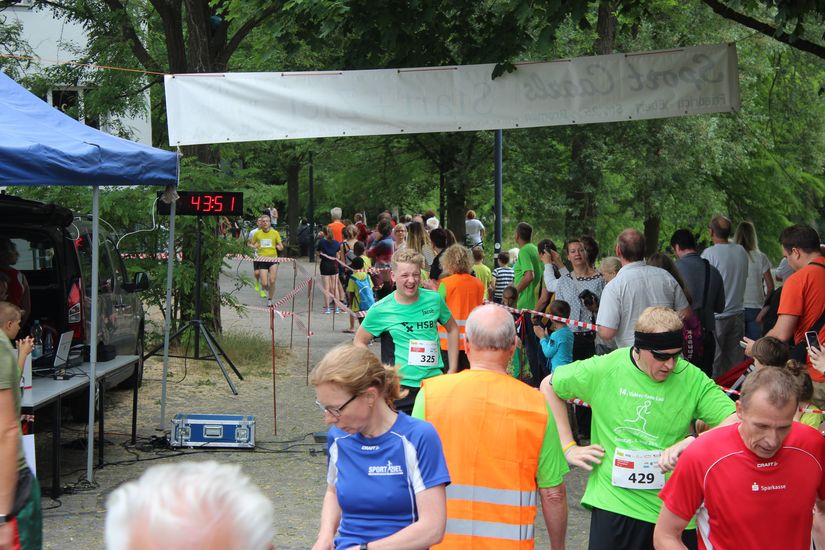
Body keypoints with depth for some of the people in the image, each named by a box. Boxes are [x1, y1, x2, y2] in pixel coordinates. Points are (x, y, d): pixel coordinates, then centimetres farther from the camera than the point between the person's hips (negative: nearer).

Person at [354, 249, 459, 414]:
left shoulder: (434, 300, 1)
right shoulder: (381, 309, -7)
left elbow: (452, 329, 17)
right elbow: (360, 342, 5)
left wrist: (452, 370, 11)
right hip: (400, 386, -2)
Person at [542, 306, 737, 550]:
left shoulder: (692, 379, -7)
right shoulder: (604, 369, -4)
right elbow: (548, 386, 11)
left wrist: (692, 441, -32)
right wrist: (568, 447, 6)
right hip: (613, 504, 0)